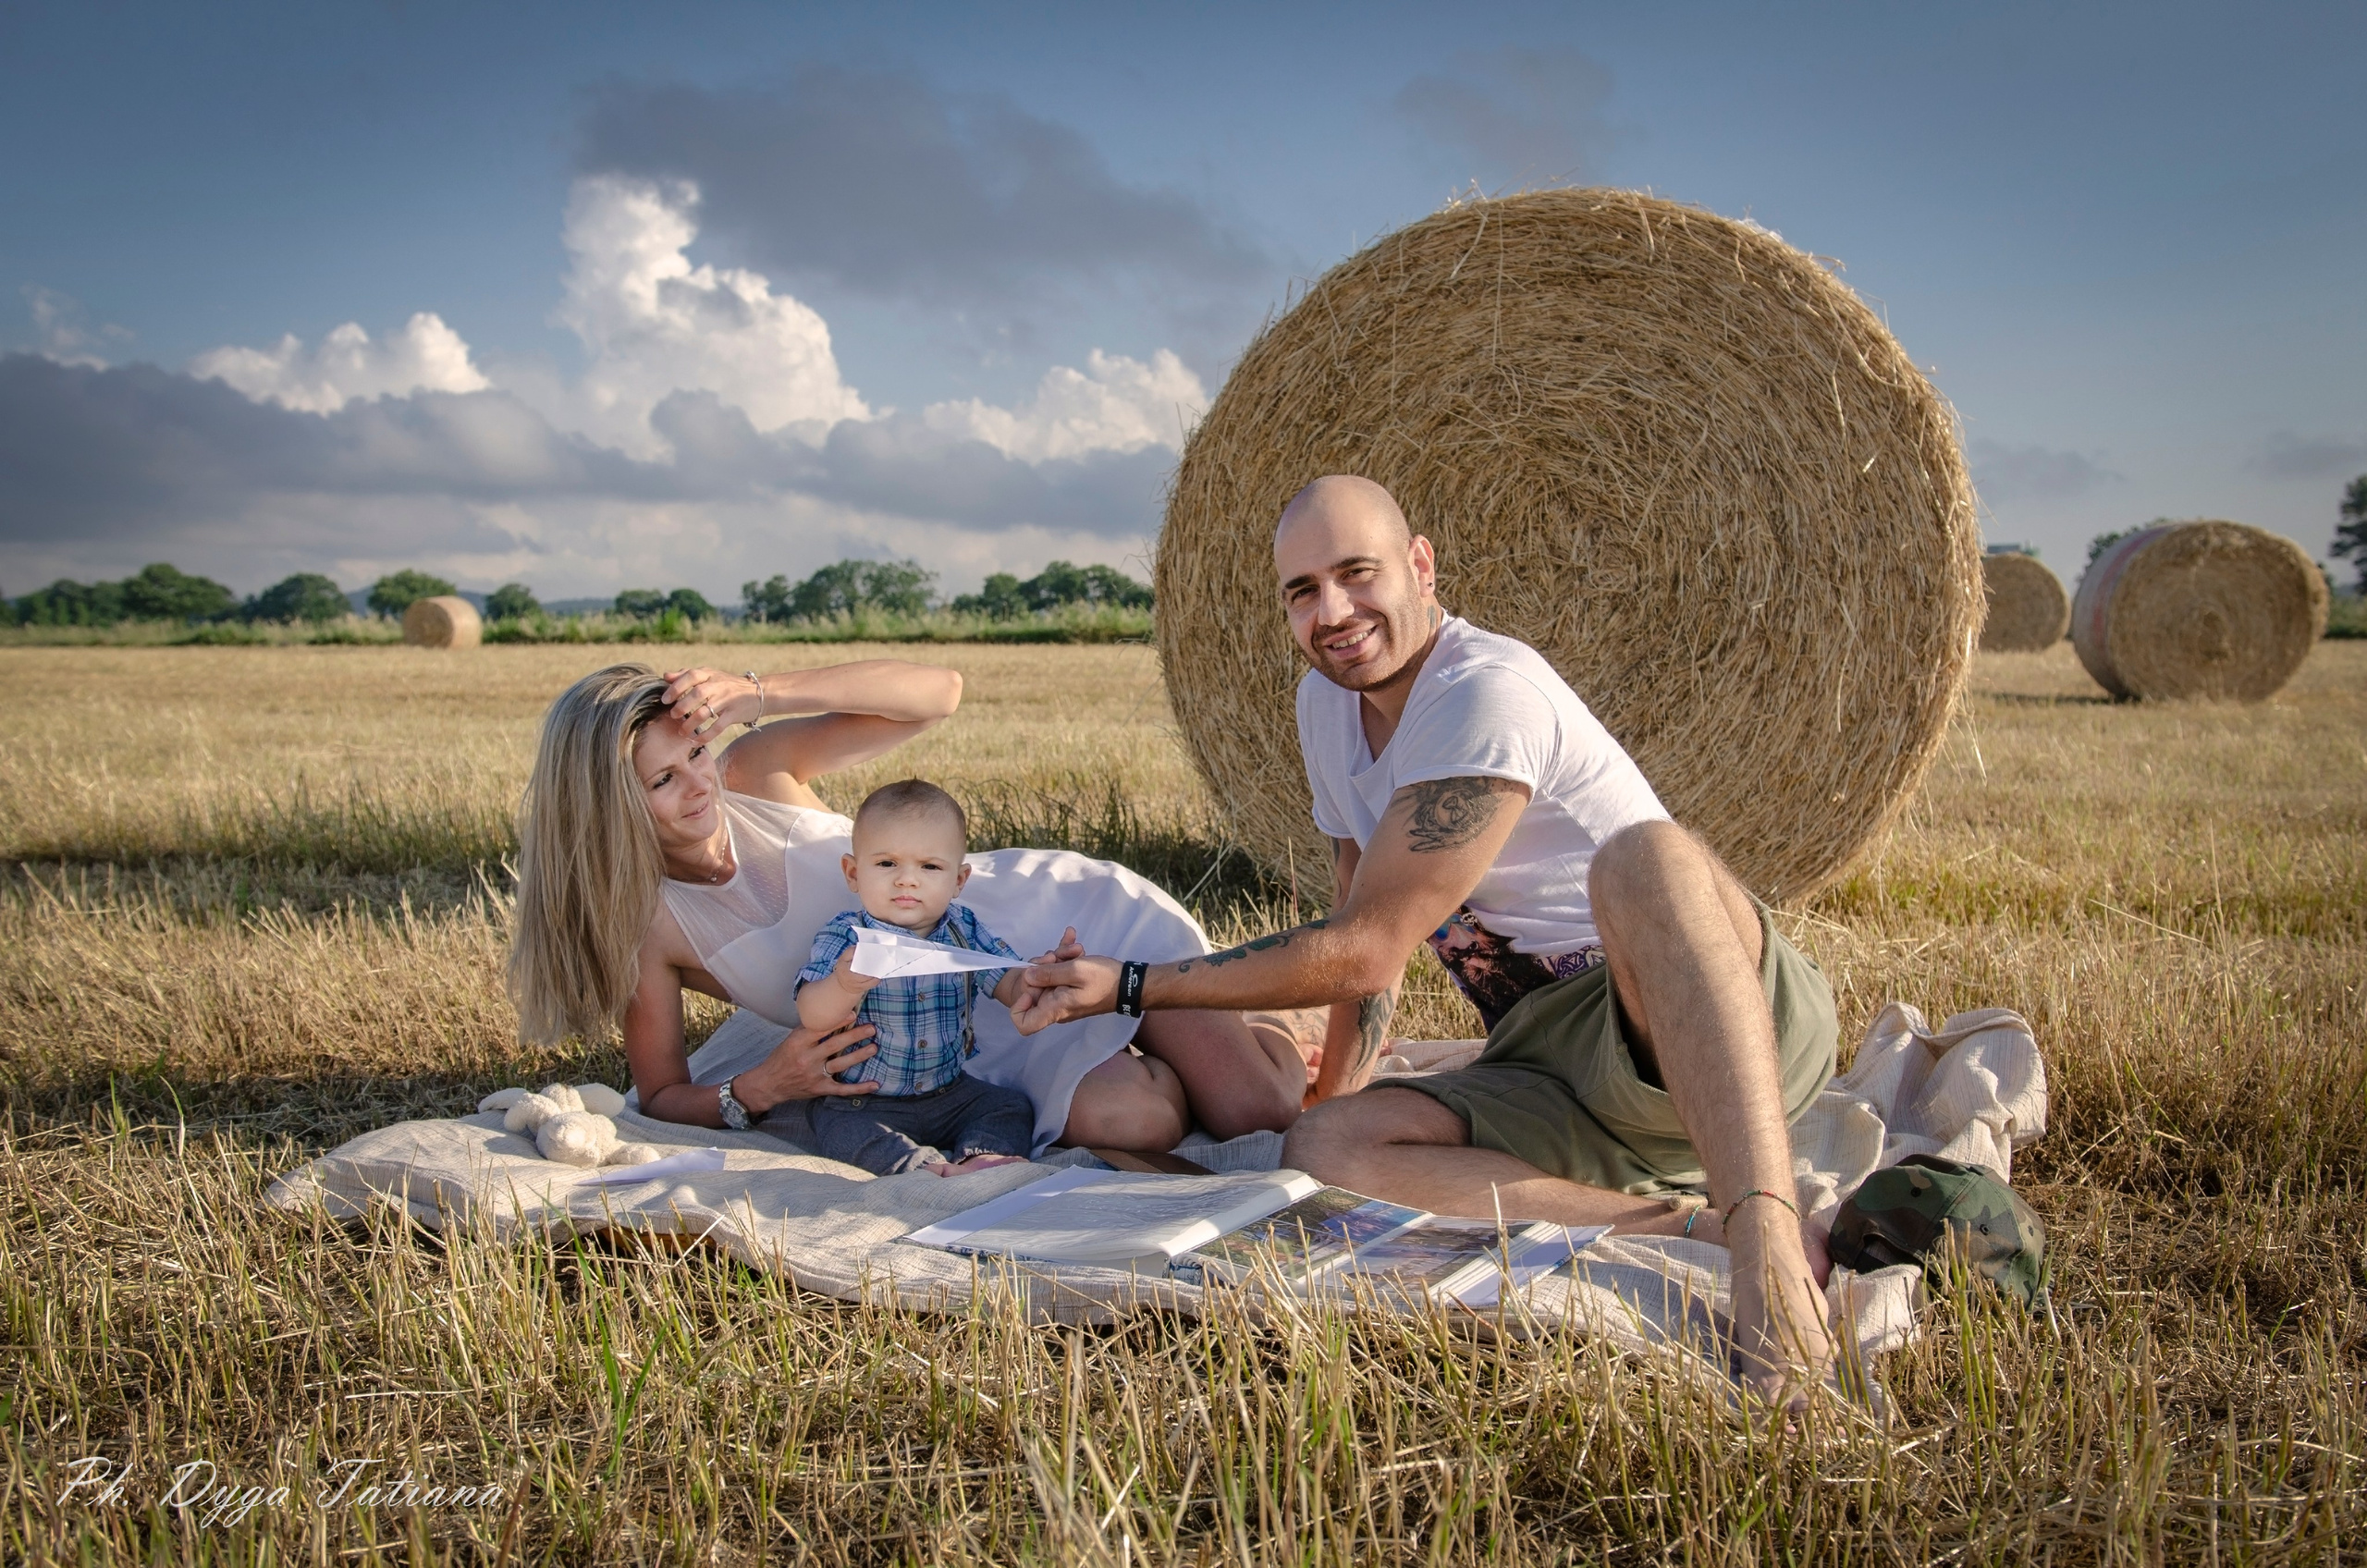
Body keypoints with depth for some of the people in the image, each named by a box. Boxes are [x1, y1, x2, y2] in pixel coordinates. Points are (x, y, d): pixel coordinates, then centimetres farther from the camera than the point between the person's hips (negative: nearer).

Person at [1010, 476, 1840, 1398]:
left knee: (1644, 856, -38)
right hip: (1552, 1074, 7)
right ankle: (1697, 1227, -23)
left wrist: (1130, 986, -11)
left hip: (1718, 1038, -7)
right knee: (1324, 1148, -20)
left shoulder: (1489, 693, -18)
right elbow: (1372, 939, 19)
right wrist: (1336, 1089, 10)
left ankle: (1766, 1240, -45)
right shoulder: (1326, 703, 9)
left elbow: (1363, 952, -18)